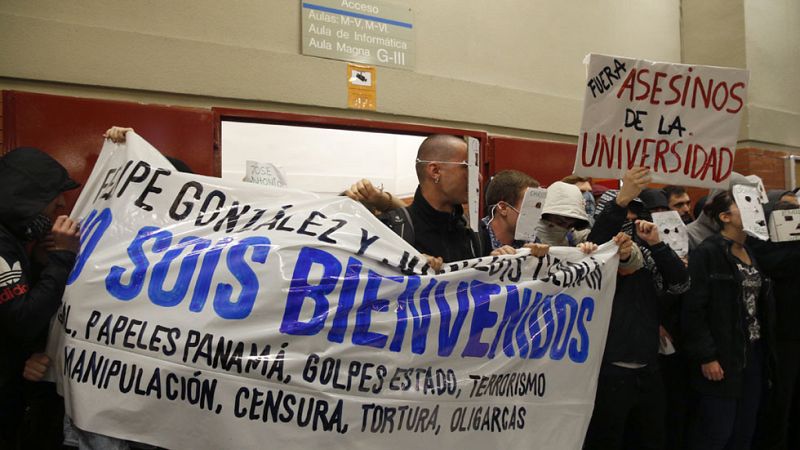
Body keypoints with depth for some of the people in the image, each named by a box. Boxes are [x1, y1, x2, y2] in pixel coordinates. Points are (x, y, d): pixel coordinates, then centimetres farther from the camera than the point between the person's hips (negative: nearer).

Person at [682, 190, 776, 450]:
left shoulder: (753, 251, 12)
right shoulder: (707, 253, -11)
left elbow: (763, 305, 11)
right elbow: (693, 309, -15)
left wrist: (765, 348, 2)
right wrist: (706, 356, -17)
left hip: (754, 353, 7)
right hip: (722, 357, -7)